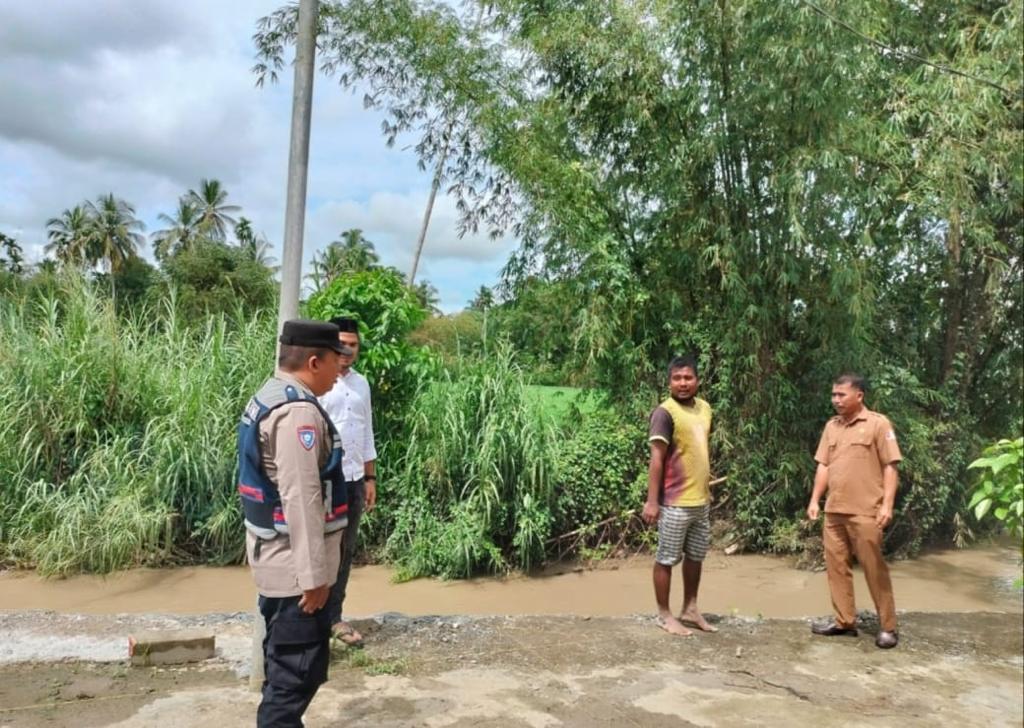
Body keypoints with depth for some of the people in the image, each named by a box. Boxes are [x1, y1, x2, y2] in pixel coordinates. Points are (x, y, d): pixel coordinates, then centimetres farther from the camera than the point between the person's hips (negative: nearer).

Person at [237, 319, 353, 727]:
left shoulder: (269, 397, 11)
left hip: (276, 558, 10)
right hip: (294, 565, -10)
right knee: (300, 671, 1)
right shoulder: (298, 410, -22)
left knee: (285, 666, 23)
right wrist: (314, 573, -21)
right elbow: (301, 498, -25)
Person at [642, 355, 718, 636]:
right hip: (675, 502, -8)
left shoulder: (704, 408, 9)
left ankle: (690, 609, 31)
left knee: (695, 557, 17)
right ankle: (664, 615, 16)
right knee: (667, 559, 4)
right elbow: (656, 458, -17)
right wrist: (652, 501, -19)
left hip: (701, 500, 8)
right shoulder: (665, 412, -15)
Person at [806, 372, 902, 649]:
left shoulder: (878, 423, -5)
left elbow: (890, 467, -8)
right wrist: (815, 500, 8)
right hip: (834, 510, 6)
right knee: (836, 566, 9)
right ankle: (844, 621, 19)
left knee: (874, 569, 0)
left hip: (865, 512, -6)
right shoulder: (831, 426, 12)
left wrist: (887, 504, -15)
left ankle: (888, 627, 11)